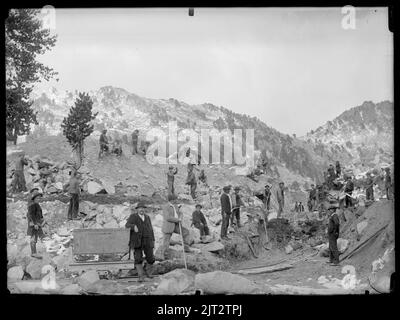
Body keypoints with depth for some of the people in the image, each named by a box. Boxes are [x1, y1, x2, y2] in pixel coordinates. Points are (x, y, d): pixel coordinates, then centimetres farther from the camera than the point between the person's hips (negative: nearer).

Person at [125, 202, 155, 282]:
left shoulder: (147, 217, 12)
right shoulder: (133, 216, -2)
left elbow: (151, 229, 15)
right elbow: (127, 225, -17)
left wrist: (153, 240, 9)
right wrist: (134, 226, -38)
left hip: (147, 241, 4)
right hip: (137, 241, -4)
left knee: (150, 258, 4)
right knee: (138, 259, -11)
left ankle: (148, 272, 30)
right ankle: (141, 276, -5)